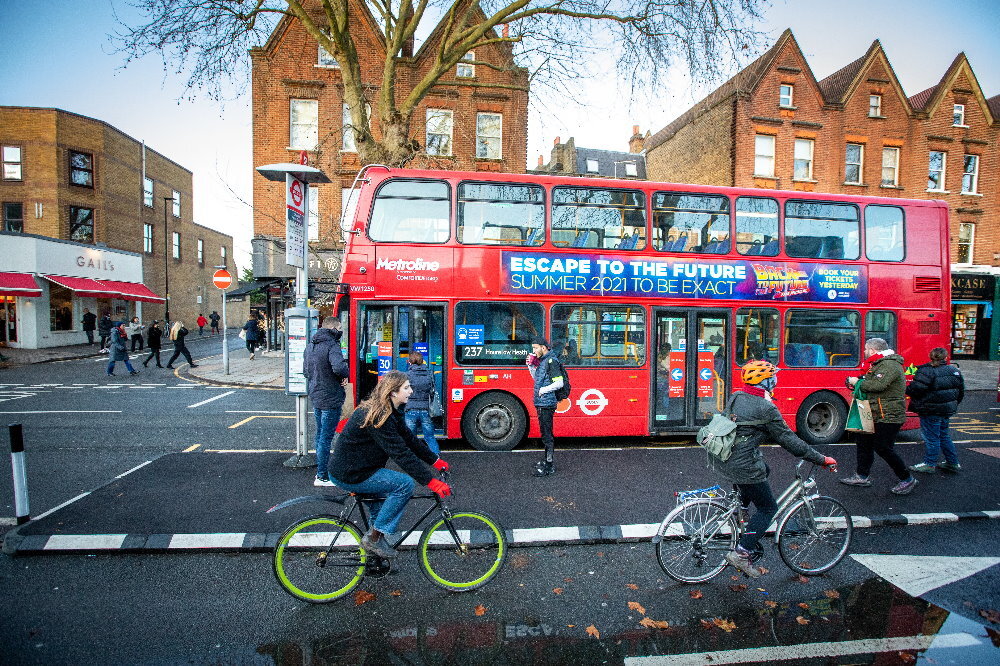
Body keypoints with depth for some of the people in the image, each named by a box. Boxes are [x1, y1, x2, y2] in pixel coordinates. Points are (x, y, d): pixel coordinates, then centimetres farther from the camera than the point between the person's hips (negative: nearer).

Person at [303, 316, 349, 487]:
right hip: (330, 399, -9)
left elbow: (305, 370, 17)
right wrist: (345, 376, -15)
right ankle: (322, 477, 8)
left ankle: (320, 471, 32)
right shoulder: (332, 345, -18)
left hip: (316, 396, 9)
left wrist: (316, 378, 10)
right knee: (326, 438, 0)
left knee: (320, 435, 19)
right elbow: (339, 367, -35)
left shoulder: (310, 345, 10)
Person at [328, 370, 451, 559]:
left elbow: (409, 439, 10)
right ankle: (373, 537, -4)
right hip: (348, 475, -10)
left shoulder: (390, 412, 5)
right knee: (405, 484, -15)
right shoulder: (378, 417, -26)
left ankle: (375, 534, 25)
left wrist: (435, 460, 6)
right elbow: (400, 453, -29)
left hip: (356, 468, 10)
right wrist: (431, 482, -29)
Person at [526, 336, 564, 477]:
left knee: (547, 435, -5)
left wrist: (543, 390, -17)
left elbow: (559, 383, -21)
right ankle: (547, 460, 29)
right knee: (545, 433, 18)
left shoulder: (551, 361, -15)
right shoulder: (542, 361, 14)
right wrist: (530, 365, 12)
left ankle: (549, 466, 2)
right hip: (541, 403, 10)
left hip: (547, 404, -10)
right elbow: (537, 378, 25)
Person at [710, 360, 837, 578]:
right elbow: (790, 441, -8)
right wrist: (822, 459, 2)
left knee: (763, 470, 32)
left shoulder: (736, 397, 8)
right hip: (741, 466, -8)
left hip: (719, 458, 8)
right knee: (768, 508, 11)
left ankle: (740, 509, 29)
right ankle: (741, 553, 4)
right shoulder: (766, 408, -14)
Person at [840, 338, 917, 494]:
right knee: (864, 442, 12)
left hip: (888, 416, -11)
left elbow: (878, 385, -30)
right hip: (875, 415, 11)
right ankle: (862, 476, 21)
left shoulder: (890, 365, -17)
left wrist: (858, 382, -16)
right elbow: (871, 383, 20)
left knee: (883, 448, -6)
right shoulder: (880, 364, 17)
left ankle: (907, 479, 11)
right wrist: (855, 381, 2)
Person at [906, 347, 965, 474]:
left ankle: (929, 464, 9)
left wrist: (907, 389, -4)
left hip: (931, 411, -8)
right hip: (947, 410, 8)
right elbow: (961, 392, 16)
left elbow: (915, 389, -26)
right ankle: (953, 463, 28)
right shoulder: (955, 371, 7)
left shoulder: (927, 371, -18)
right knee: (944, 436, 20)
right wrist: (953, 405, 28)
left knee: (931, 437, 1)